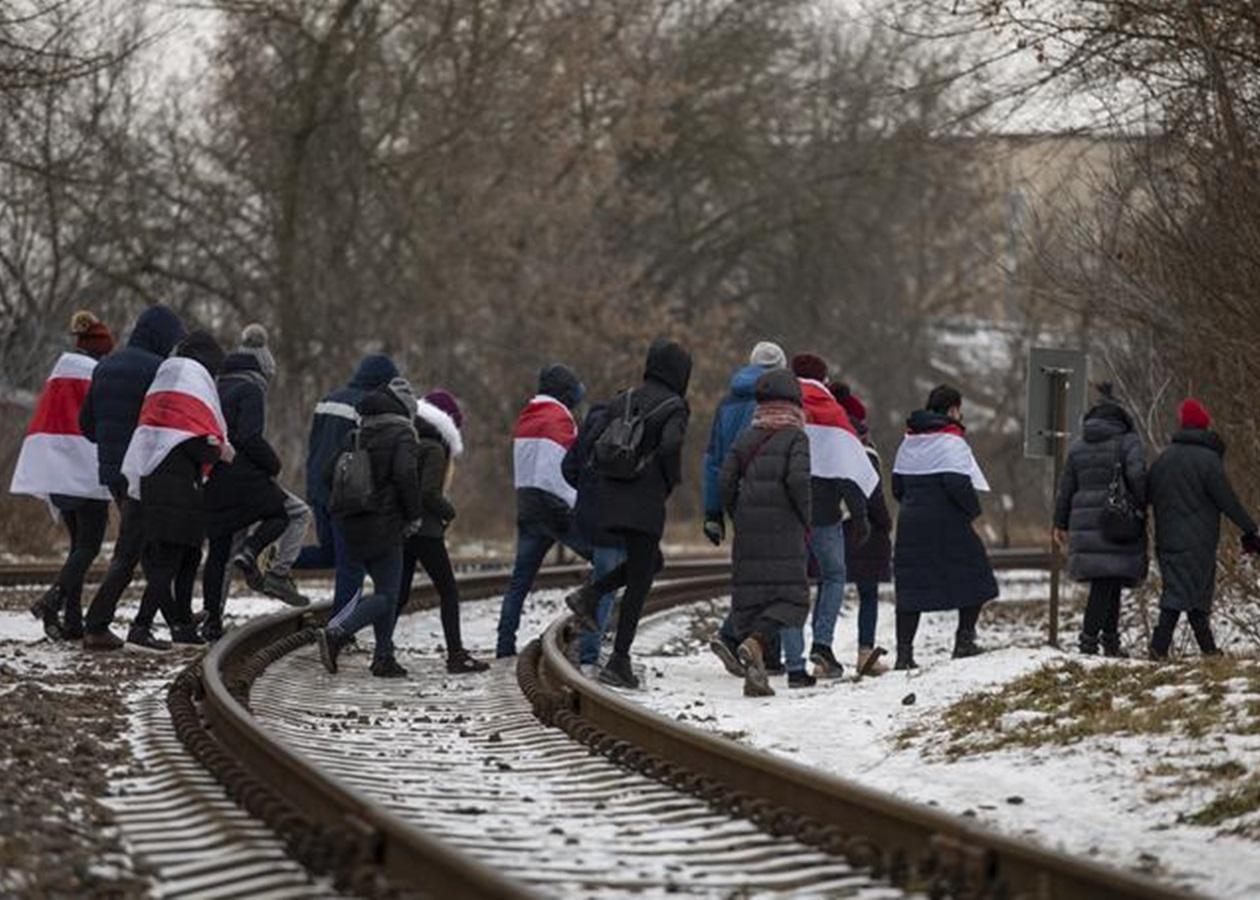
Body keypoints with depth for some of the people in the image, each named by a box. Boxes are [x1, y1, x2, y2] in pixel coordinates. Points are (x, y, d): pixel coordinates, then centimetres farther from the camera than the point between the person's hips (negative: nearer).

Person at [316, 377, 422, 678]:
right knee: (387, 595, -4)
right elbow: (405, 475, -21)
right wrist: (415, 515, -10)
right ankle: (337, 634, -22)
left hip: (352, 529, 7)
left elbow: (329, 474, 10)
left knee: (386, 590, 16)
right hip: (385, 527, -7)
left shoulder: (356, 437, 12)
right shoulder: (402, 436, -8)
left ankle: (384, 656, 13)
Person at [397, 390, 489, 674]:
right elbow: (429, 493, -21)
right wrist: (449, 511, -3)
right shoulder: (434, 450, -13)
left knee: (399, 594, 10)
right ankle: (456, 655, -1)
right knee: (449, 591, 2)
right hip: (425, 530, -7)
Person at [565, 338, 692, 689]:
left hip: (610, 501, 7)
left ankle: (588, 595, 7)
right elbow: (670, 446, -22)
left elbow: (596, 445, 8)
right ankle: (619, 661, -1)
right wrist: (671, 482, -5)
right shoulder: (673, 408, -6)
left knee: (650, 562, 26)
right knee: (639, 583, 2)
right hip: (646, 504, -7)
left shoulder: (623, 401, 12)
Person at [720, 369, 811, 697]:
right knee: (791, 595, -1)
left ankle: (755, 674, -1)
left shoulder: (746, 439, 11)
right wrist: (805, 519, -1)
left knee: (749, 594, 6)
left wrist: (737, 517, 15)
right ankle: (754, 642, -27)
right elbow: (797, 479, -13)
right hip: (783, 527, -4)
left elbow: (727, 480, 4)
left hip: (748, 526, 4)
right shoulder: (795, 437, 0)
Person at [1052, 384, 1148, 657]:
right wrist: (1142, 509, -5)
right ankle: (1089, 637, -13)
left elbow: (1066, 488, 13)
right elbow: (1137, 475, -17)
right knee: (1108, 584, -5)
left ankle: (1111, 640, 18)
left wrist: (1061, 523, 18)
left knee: (1105, 584, 13)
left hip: (1086, 521, 5)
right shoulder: (1127, 442, -3)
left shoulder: (1078, 447, 12)